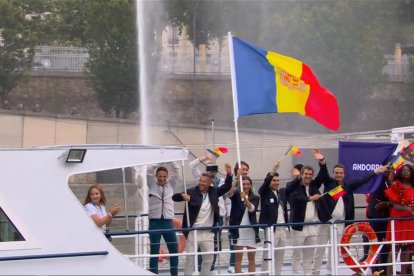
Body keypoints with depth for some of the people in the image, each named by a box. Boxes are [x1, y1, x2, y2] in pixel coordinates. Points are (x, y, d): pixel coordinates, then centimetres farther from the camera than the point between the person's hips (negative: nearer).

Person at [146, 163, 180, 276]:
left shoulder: (170, 185, 12)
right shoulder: (152, 185, 6)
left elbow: (176, 171, 2)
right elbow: (149, 170, -7)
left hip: (168, 222, 3)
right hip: (155, 222, -2)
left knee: (174, 249, 3)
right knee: (154, 251, 0)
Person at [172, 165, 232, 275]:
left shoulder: (213, 191, 3)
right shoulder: (192, 192, -8)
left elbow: (227, 187, 7)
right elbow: (174, 197, -11)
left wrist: (229, 174, -11)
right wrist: (183, 196, -34)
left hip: (208, 233, 4)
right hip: (193, 232, -4)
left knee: (208, 259, 11)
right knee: (190, 259, 1)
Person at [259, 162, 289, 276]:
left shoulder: (282, 192, 15)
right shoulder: (264, 192, -3)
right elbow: (265, 183, -20)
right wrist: (274, 170, -32)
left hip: (282, 229, 6)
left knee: (280, 258, 10)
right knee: (268, 257, -7)